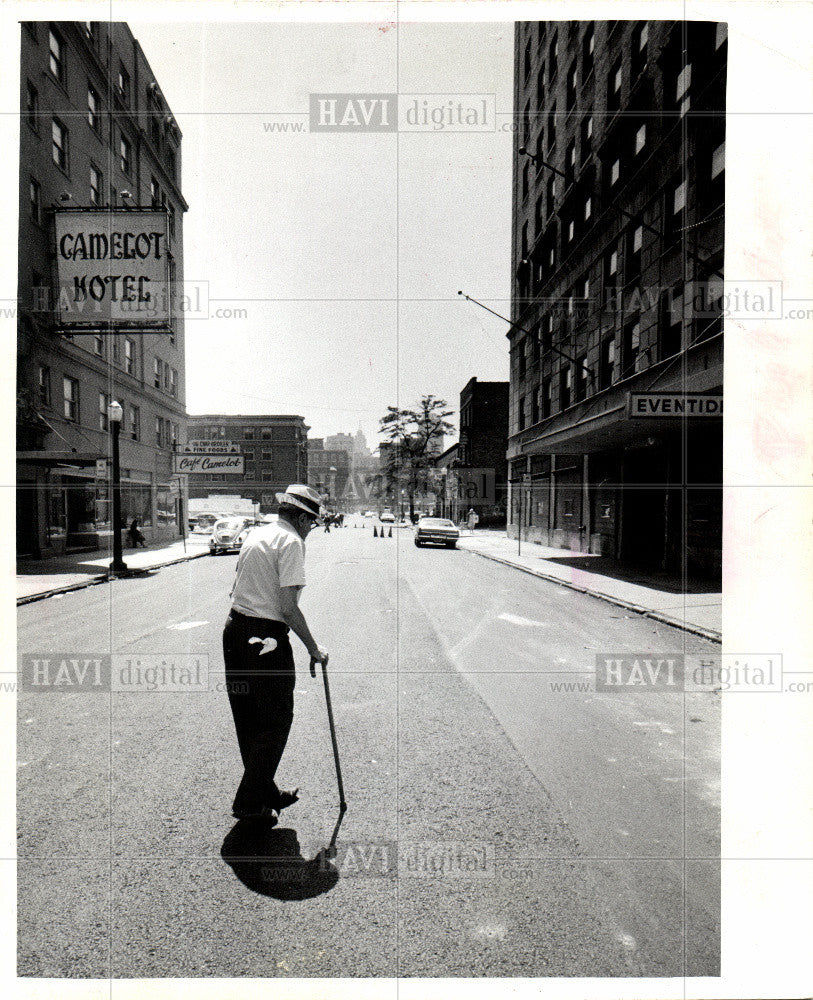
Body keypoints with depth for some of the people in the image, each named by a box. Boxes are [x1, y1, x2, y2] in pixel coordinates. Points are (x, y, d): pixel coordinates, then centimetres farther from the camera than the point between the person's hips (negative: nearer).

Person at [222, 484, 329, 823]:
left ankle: (266, 794, 34)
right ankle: (249, 803, 14)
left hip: (234, 630, 9)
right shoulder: (291, 541, -13)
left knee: (249, 721, 18)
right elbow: (288, 608, -18)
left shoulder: (256, 533, 13)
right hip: (266, 639, -9)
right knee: (276, 722, 6)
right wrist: (313, 649, -7)